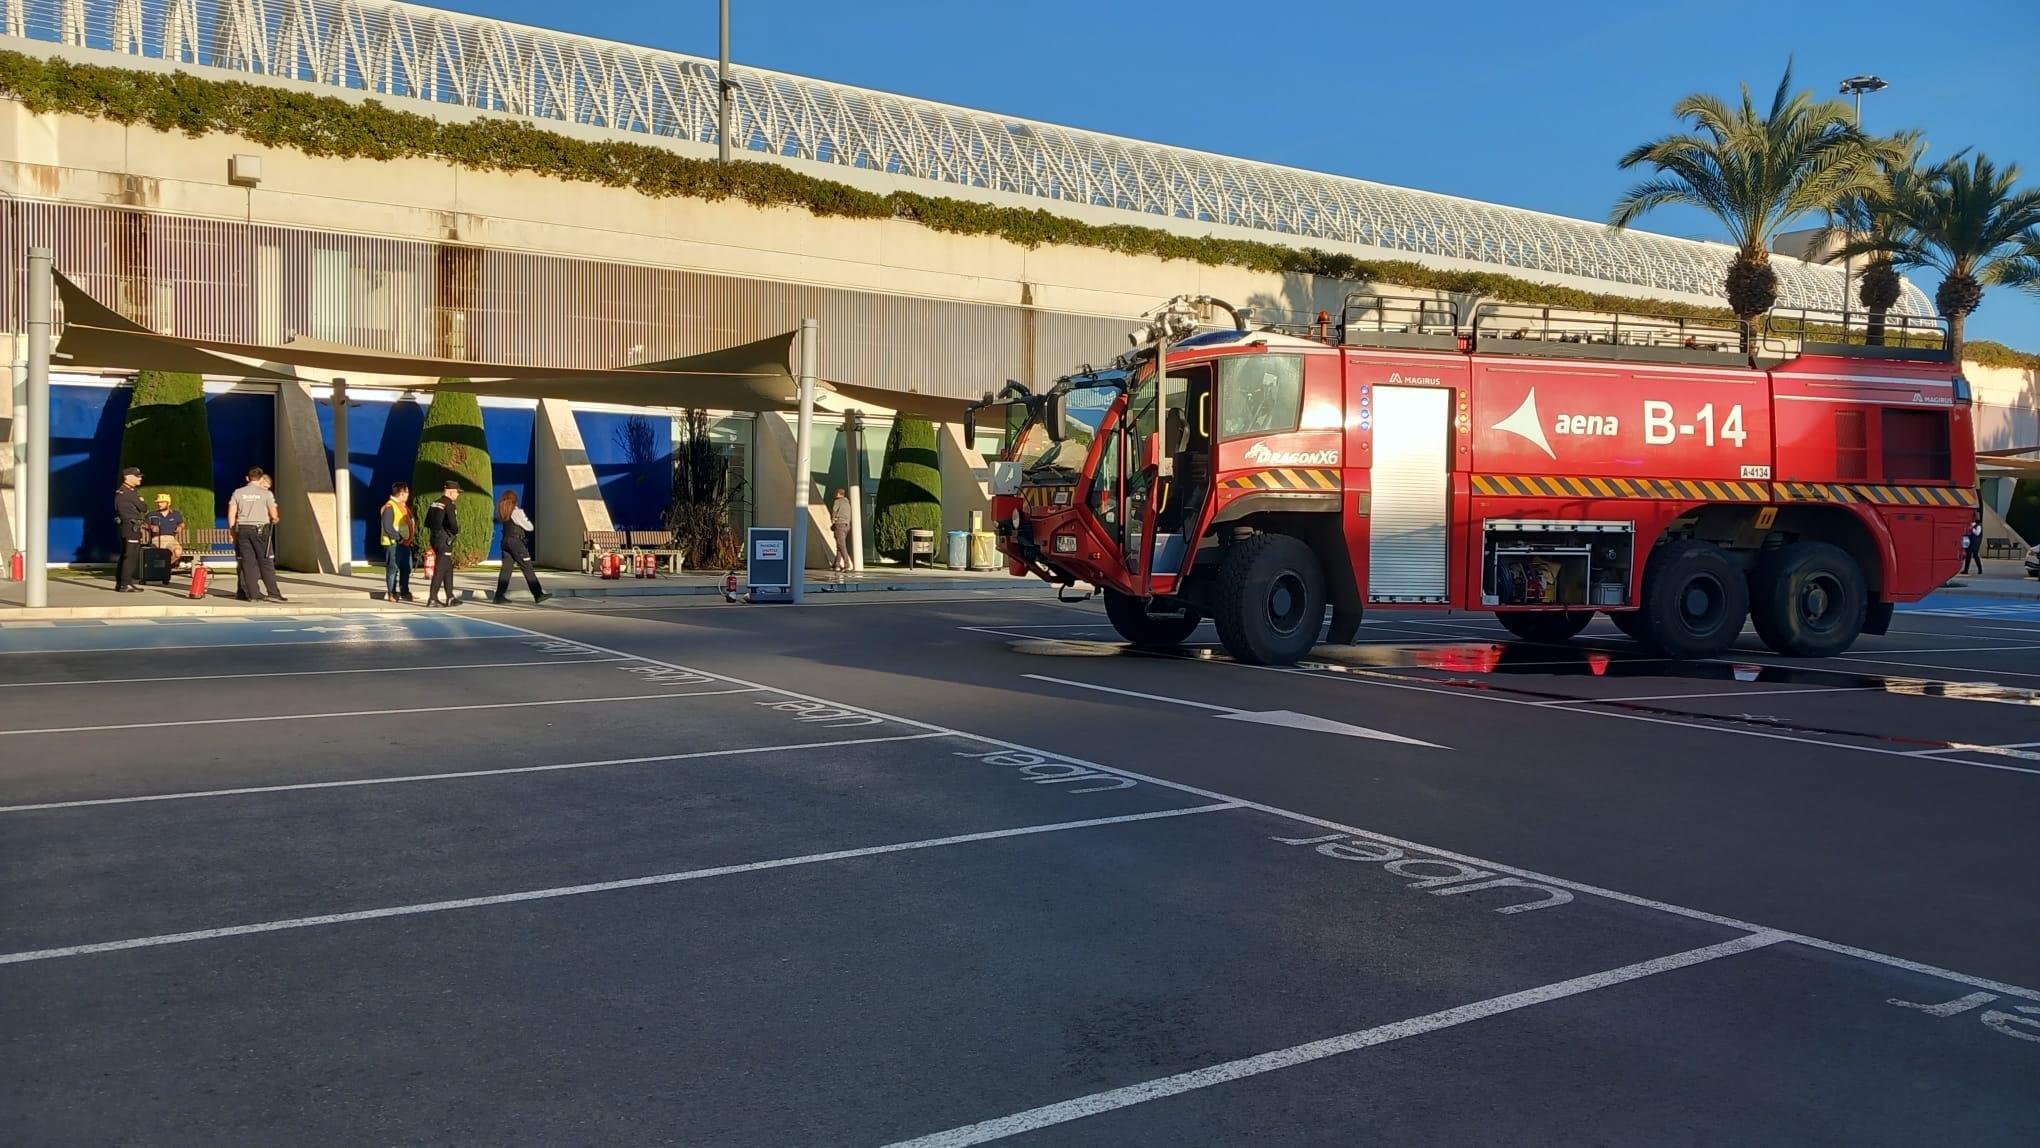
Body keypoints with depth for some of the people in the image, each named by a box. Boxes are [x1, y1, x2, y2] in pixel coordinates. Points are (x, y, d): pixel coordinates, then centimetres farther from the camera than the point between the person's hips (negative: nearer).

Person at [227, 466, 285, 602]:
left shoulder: (238, 493, 6)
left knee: (248, 563, 5)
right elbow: (274, 515, -3)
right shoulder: (266, 494, -3)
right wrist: (274, 520, 20)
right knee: (266, 563, 1)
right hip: (260, 530, -3)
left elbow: (231, 514, 3)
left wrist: (232, 532, 11)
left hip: (242, 530, 3)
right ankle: (273, 593, -2)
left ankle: (253, 594, 3)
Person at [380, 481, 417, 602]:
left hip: (406, 544, 9)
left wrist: (412, 538, 11)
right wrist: (399, 538, -20)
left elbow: (410, 522, 22)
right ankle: (392, 594, 4)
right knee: (393, 569, -2)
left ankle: (405, 593, 22)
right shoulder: (390, 507, -14)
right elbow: (388, 527, -21)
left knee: (406, 569, 13)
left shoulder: (403, 506, 16)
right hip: (394, 544, -9)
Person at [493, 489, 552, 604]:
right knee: (528, 569, -3)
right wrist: (527, 519, 14)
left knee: (505, 568, 7)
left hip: (505, 541, 7)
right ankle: (538, 595, -2)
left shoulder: (503, 512, 9)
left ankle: (499, 596, 4)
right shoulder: (517, 512, -10)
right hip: (516, 541, -7)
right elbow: (529, 527, -6)